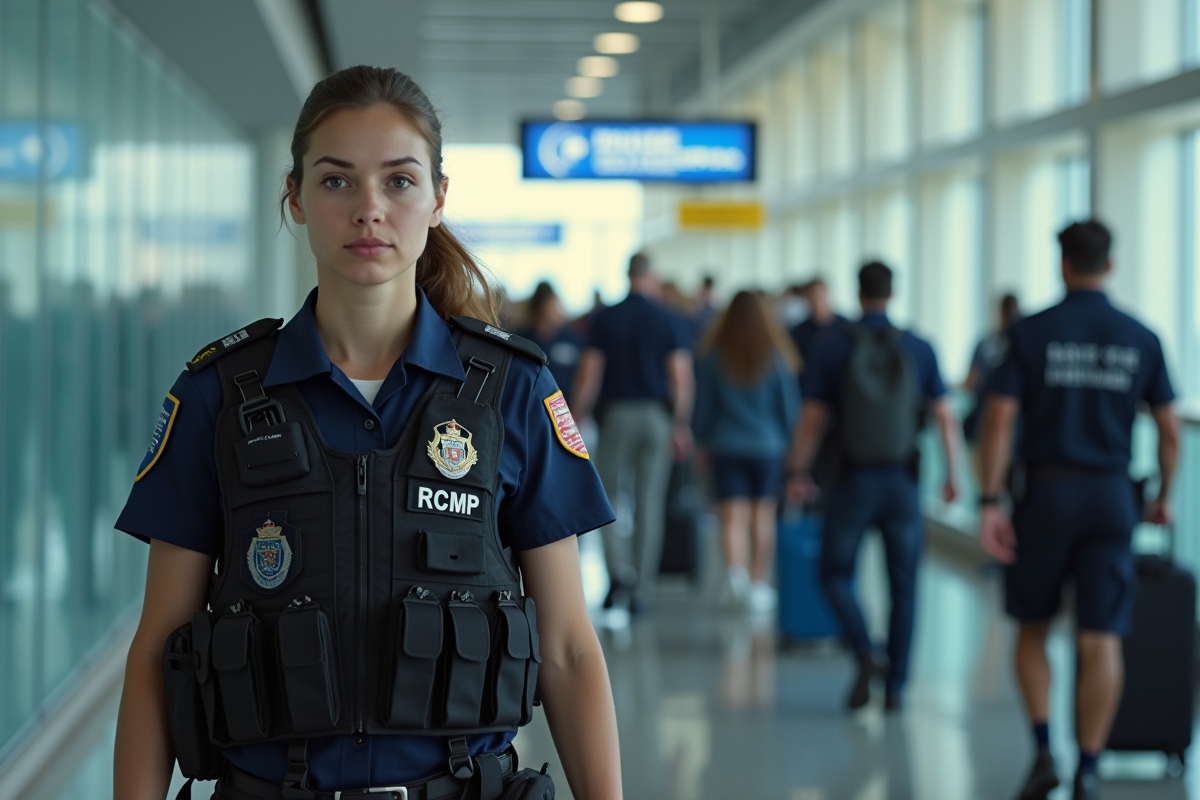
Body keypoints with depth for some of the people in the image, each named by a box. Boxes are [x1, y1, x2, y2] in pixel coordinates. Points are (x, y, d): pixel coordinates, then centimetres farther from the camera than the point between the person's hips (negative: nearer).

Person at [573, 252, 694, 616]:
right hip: (656, 413, 1)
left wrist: (577, 420, 2)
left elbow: (589, 373, -3)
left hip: (617, 412, 0)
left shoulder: (605, 319, 1)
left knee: (609, 498, 7)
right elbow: (682, 377, -5)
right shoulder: (667, 321, 0)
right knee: (650, 504, 5)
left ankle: (620, 574, -13)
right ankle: (642, 590, 7)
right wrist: (682, 426, -1)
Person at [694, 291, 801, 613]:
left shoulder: (712, 356, -4)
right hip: (769, 446, 0)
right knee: (763, 517, 11)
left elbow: (703, 404, 2)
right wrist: (789, 442, 15)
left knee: (733, 517, -1)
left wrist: (703, 441, 15)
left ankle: (735, 568, -25)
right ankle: (760, 584, 16)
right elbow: (790, 405, 0)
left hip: (726, 445, 0)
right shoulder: (777, 357, -5)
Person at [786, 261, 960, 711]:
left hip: (854, 480, -1)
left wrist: (798, 473, 6)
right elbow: (945, 417, -2)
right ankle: (894, 686, 7)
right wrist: (952, 475, 4)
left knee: (835, 573, 11)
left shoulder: (833, 349, -4)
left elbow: (812, 420, -4)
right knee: (903, 586, 9)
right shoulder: (919, 350, 0)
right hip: (903, 482, 2)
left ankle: (866, 655, -11)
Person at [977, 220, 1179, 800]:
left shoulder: (1031, 332, -4)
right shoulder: (1141, 339, 3)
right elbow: (1169, 430, 5)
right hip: (1110, 500, 1)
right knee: (1100, 640, 1)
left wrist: (989, 505, -9)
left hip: (1045, 495, -1)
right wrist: (1163, 498, 20)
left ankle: (1044, 752, 4)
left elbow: (998, 419, -10)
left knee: (1032, 628, 16)